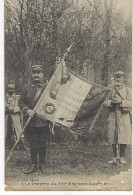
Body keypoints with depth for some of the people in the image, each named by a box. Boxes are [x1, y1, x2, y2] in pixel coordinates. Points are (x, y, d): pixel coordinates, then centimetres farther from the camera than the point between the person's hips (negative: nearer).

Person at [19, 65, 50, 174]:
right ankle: (33, 164, 18)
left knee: (42, 143, 8)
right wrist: (27, 110, -11)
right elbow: (21, 102, 7)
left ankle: (42, 164, 21)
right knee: (33, 143, 8)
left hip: (43, 121, -1)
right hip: (31, 121, 1)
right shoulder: (27, 87, 5)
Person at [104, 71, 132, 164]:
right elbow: (106, 103, 11)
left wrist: (120, 101, -21)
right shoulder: (112, 90, 14)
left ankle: (122, 157, 9)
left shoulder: (128, 90, 3)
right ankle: (115, 157, 14)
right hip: (113, 117, 3)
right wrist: (111, 101, -10)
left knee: (124, 138, -3)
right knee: (113, 137, 4)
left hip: (124, 116, -3)